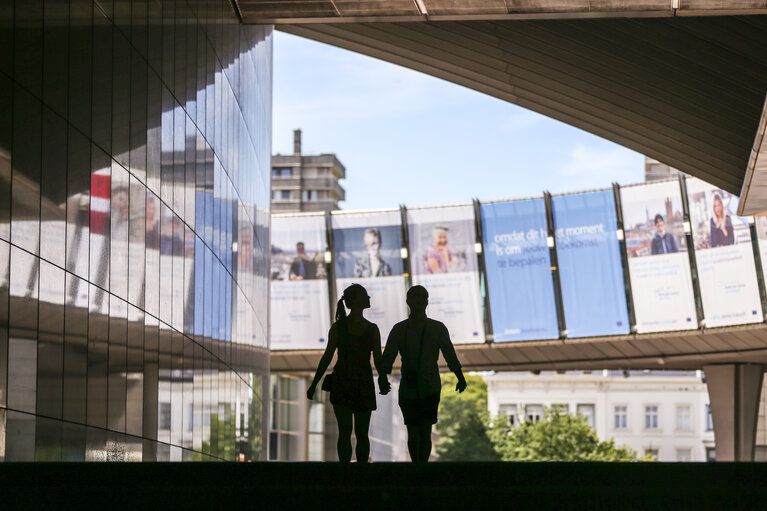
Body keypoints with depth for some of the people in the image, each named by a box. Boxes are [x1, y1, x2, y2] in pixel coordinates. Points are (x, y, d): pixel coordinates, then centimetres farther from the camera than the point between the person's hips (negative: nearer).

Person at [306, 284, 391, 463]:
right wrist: (314, 384, 1)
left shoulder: (372, 329, 7)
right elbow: (327, 357, 3)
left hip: (364, 386, 2)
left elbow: (378, 360, 4)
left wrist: (383, 381, -15)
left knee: (361, 433, 3)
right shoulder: (338, 327, 0)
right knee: (345, 431, -8)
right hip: (341, 384, -2)